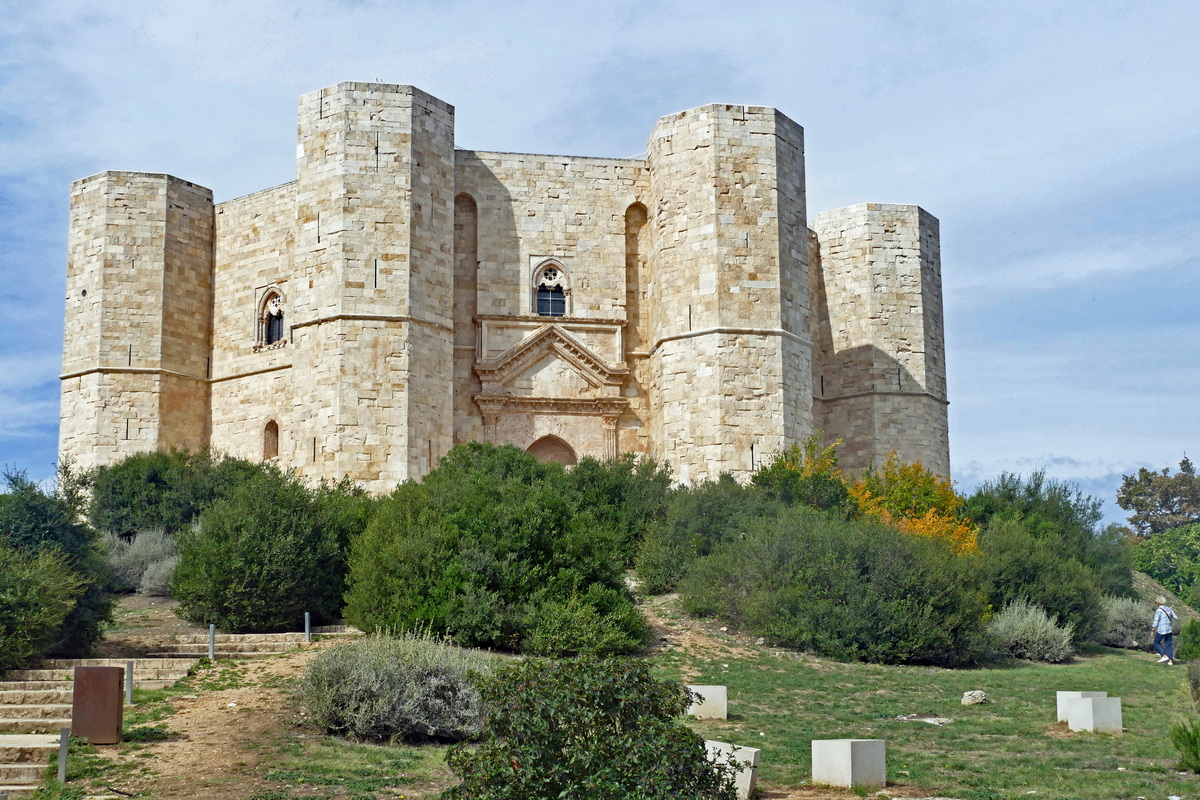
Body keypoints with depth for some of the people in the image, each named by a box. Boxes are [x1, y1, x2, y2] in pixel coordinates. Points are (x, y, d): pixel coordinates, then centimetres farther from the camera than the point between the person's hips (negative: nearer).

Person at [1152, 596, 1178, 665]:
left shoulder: (1158, 610, -13)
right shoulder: (1169, 609, 7)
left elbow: (1155, 622, -14)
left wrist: (1153, 631, -6)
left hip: (1161, 630, -6)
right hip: (1169, 630, 6)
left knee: (1156, 643, 12)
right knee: (1168, 645, 12)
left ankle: (1164, 656, -1)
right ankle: (1170, 660, 8)